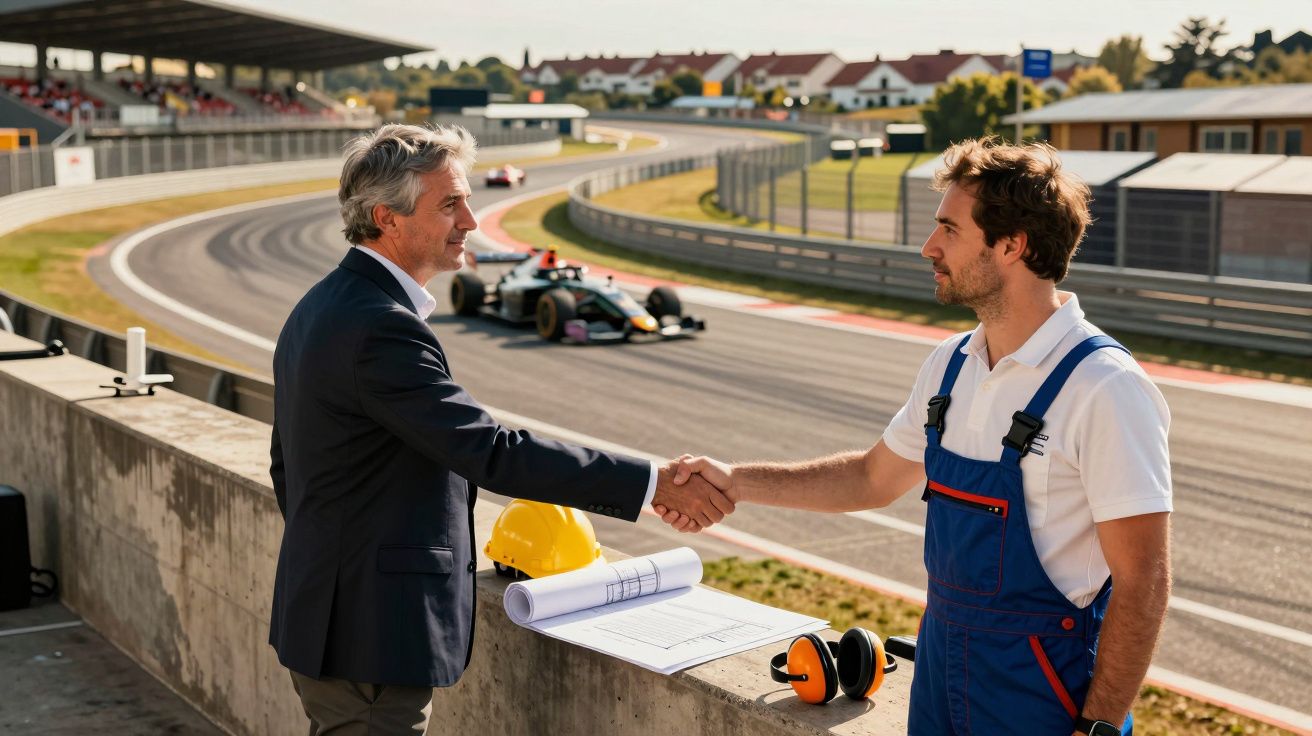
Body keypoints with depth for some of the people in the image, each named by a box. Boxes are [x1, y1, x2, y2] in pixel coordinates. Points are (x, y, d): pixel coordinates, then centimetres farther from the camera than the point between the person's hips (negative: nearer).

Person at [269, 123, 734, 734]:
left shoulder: (317, 310, 9)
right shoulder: (382, 328, -23)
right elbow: (491, 452, -28)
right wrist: (654, 483, -27)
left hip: (321, 614, 10)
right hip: (372, 637, -10)